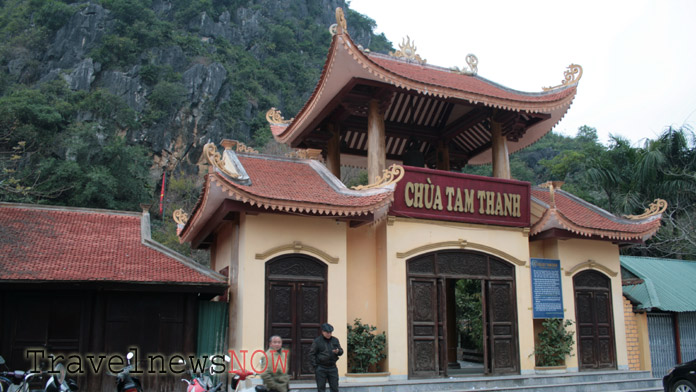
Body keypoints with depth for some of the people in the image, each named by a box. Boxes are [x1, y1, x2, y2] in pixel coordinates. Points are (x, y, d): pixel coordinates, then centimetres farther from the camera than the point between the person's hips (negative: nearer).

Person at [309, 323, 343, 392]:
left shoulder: (335, 340, 9)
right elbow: (311, 354, -3)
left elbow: (341, 351, 14)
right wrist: (315, 366, -10)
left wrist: (338, 351, -10)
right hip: (321, 369, -3)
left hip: (332, 367, 4)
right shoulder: (317, 341, -4)